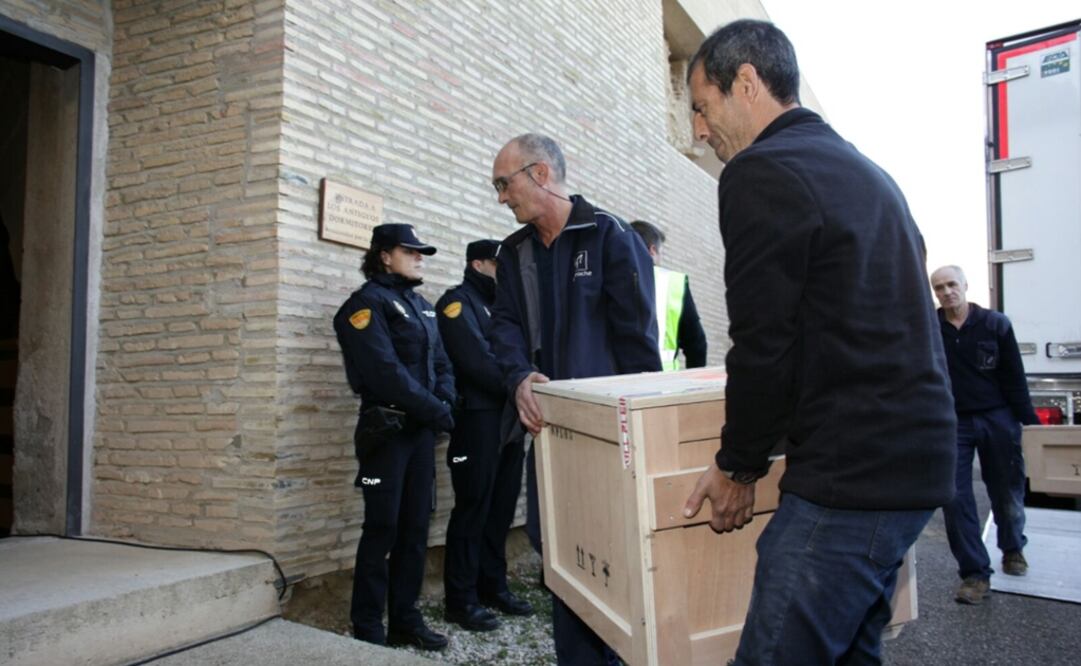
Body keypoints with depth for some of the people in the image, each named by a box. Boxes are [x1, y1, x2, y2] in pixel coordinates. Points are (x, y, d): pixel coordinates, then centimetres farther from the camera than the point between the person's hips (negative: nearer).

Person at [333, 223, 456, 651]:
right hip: (387, 430, -7)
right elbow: (386, 372, -19)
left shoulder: (422, 306, 17)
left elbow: (441, 363, 14)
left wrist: (446, 402, -7)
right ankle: (367, 629, 12)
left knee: (415, 528, 10)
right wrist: (437, 411, -17)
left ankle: (405, 620, 21)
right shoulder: (367, 303, -8)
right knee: (382, 529, -2)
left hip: (422, 430, 7)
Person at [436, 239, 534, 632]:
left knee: (502, 505, 11)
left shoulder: (500, 304, 21)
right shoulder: (458, 302, -4)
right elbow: (478, 360, -17)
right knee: (473, 506, -2)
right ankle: (462, 598, 7)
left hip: (508, 415, 8)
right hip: (478, 417, -7)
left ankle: (493, 586, 23)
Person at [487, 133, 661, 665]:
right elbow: (506, 324, 3)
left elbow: (637, 333, -8)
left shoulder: (611, 236, -4)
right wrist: (519, 378, -18)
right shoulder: (514, 252, 14)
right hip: (548, 421, 5)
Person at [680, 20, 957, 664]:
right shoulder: (865, 170, 19)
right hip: (919, 459, 10)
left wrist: (739, 467, 0)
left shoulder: (760, 174, -10)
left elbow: (763, 344, -14)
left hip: (850, 476, -10)